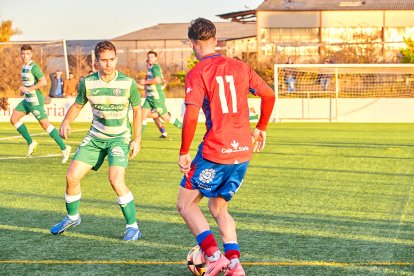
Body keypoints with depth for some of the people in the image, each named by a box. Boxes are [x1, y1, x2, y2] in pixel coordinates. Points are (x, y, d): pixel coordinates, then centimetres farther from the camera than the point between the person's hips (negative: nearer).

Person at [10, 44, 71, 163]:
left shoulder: (34, 67, -15)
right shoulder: (24, 66, 13)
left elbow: (43, 82, -24)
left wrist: (28, 89, -22)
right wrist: (23, 90, 14)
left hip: (35, 100, -10)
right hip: (27, 100, 10)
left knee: (45, 124, -8)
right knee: (13, 119, 8)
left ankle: (64, 148, -5)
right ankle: (31, 143, 13)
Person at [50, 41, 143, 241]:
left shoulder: (127, 83, -14)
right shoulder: (88, 83, -8)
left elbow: (137, 110, 0)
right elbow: (78, 105, 9)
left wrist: (137, 139, -4)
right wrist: (66, 121, -10)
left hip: (120, 137, -4)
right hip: (95, 136, 4)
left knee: (116, 180, -24)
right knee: (72, 176, 0)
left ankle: (133, 226, -8)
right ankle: (72, 217, 28)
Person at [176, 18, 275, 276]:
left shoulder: (197, 74, -9)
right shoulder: (240, 67, 8)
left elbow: (191, 116, -18)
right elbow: (269, 95, 13)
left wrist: (184, 152, -9)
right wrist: (261, 128, 26)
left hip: (214, 152, -6)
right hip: (243, 152, 6)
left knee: (185, 204, 9)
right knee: (219, 207, 21)